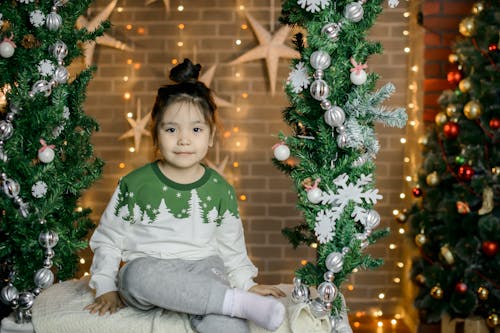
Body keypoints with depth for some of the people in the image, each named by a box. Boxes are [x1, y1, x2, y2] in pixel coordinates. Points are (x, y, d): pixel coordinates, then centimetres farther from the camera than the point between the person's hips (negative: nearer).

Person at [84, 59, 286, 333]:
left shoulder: (220, 189, 7)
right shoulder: (134, 185, 0)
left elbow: (231, 246, 19)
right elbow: (107, 240, 8)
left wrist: (246, 283, 14)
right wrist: (106, 288, 2)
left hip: (203, 267, 0)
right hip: (148, 267, 1)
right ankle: (241, 304, -36)